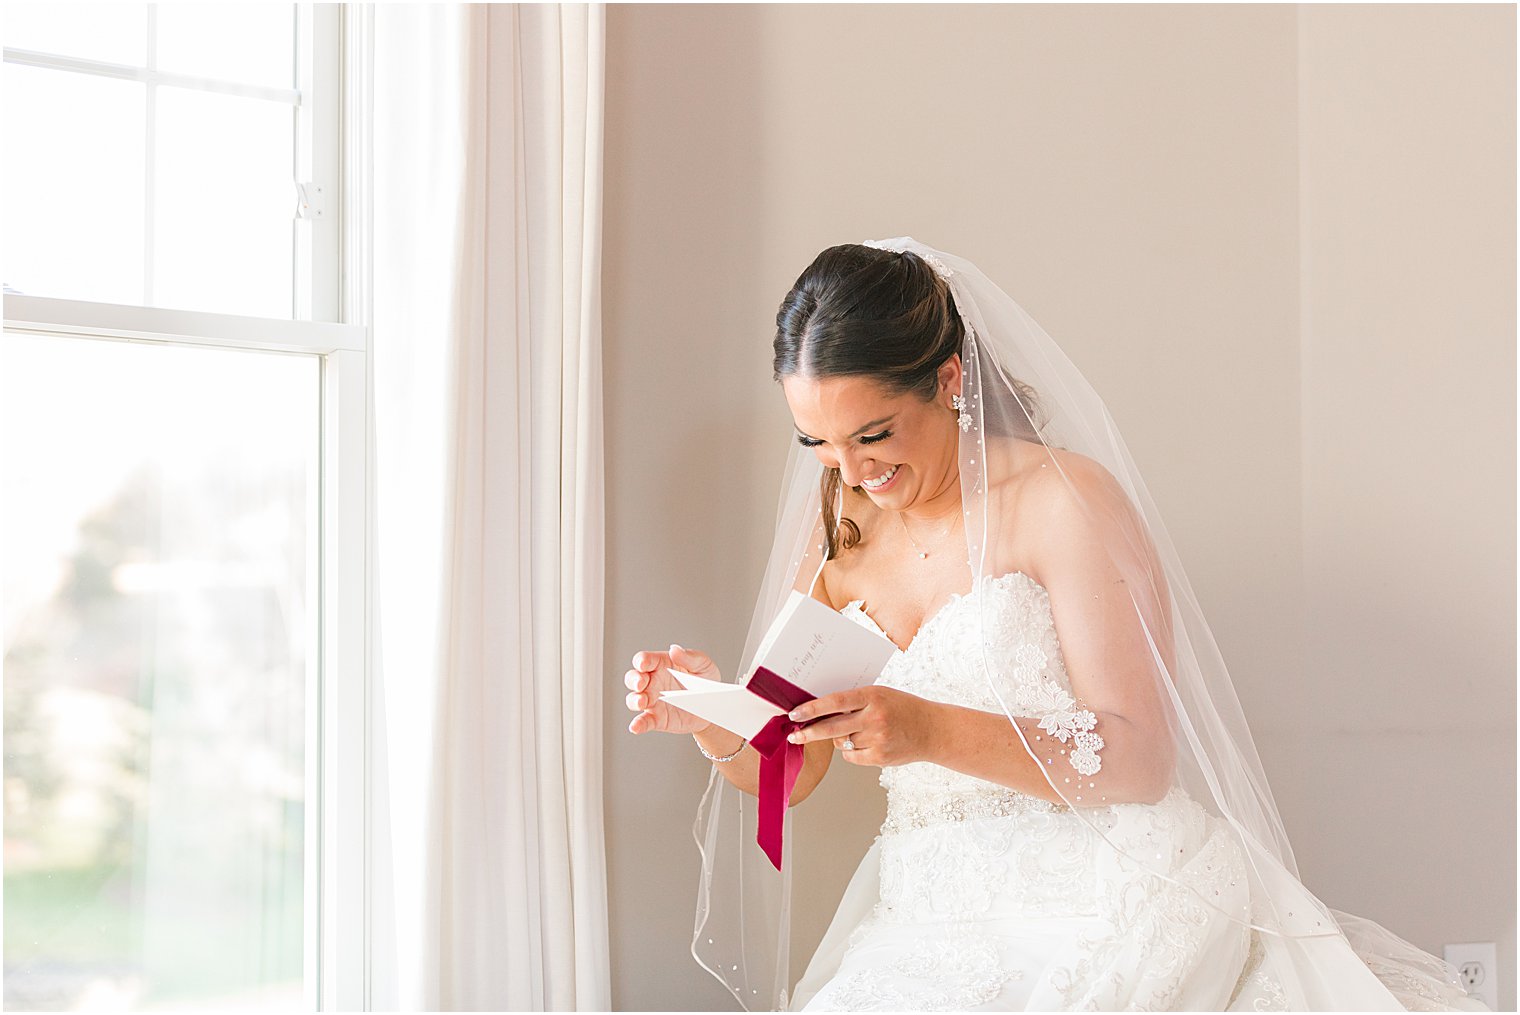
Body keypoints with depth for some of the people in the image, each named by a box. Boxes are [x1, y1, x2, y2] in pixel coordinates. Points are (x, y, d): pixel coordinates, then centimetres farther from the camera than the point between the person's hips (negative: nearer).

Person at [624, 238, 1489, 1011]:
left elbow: (1140, 761, -11)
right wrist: (716, 718, -11)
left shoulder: (1065, 501, -6)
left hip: (1109, 904, -3)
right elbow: (786, 775, 12)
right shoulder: (836, 533, 11)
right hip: (935, 914, 4)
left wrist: (932, 733, -23)